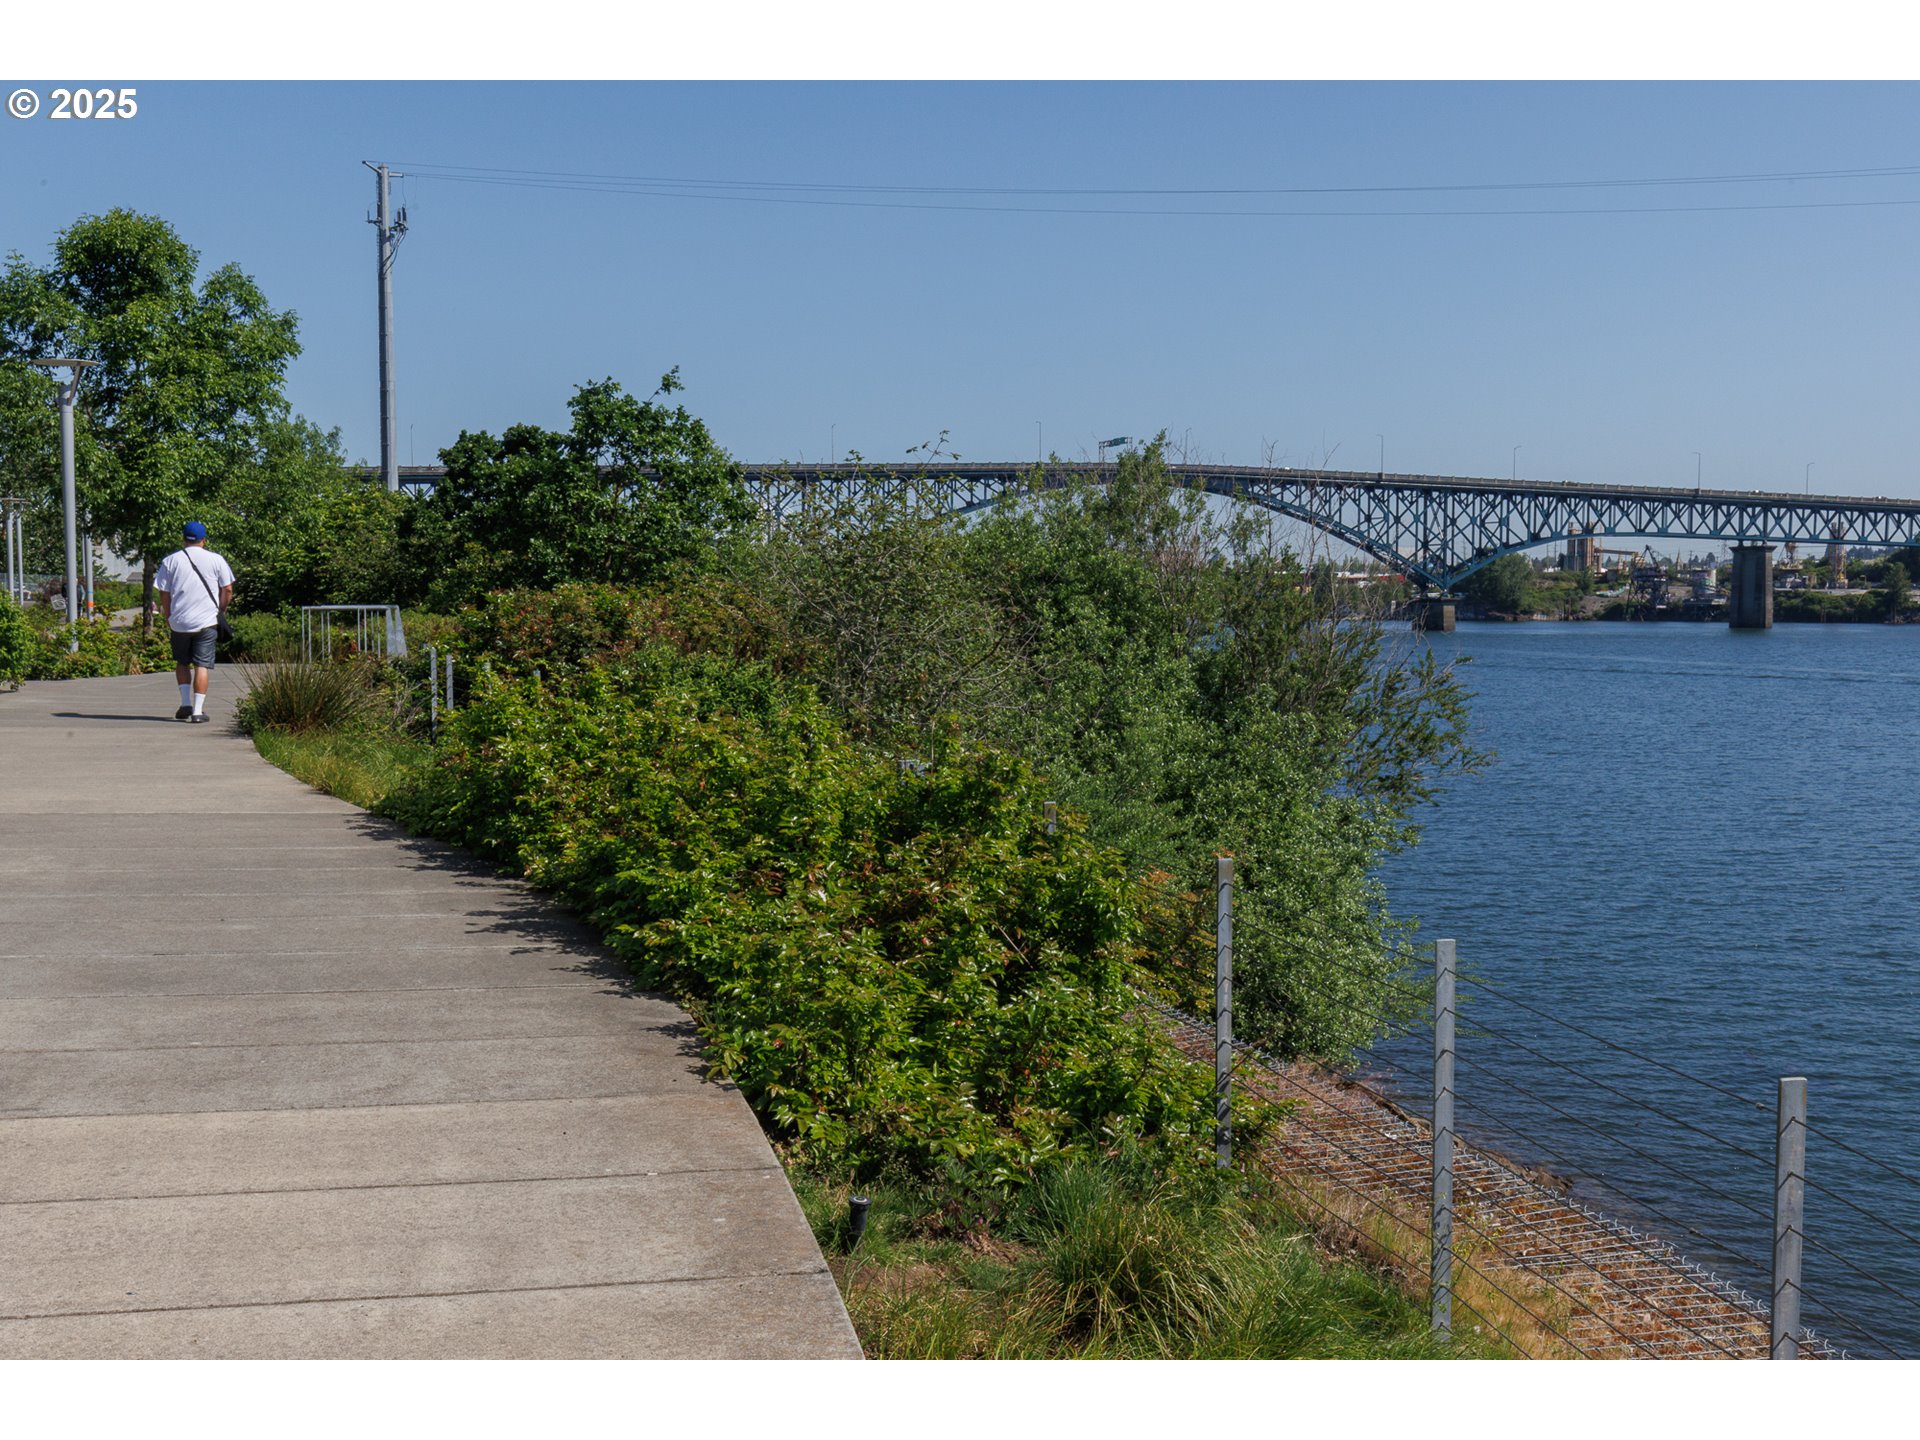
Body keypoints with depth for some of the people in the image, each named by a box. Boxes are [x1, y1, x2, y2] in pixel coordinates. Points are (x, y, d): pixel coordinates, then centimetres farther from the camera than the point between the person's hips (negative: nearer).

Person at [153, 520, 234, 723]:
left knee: (182, 662, 19)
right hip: (206, 621, -1)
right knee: (202, 665, 1)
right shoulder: (216, 560, 1)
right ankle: (198, 711, -4)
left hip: (179, 622, 2)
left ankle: (185, 704, 10)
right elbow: (227, 590, 0)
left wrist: (168, 619, 15)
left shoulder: (170, 561, 4)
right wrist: (220, 610, 15)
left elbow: (164, 594, 5)